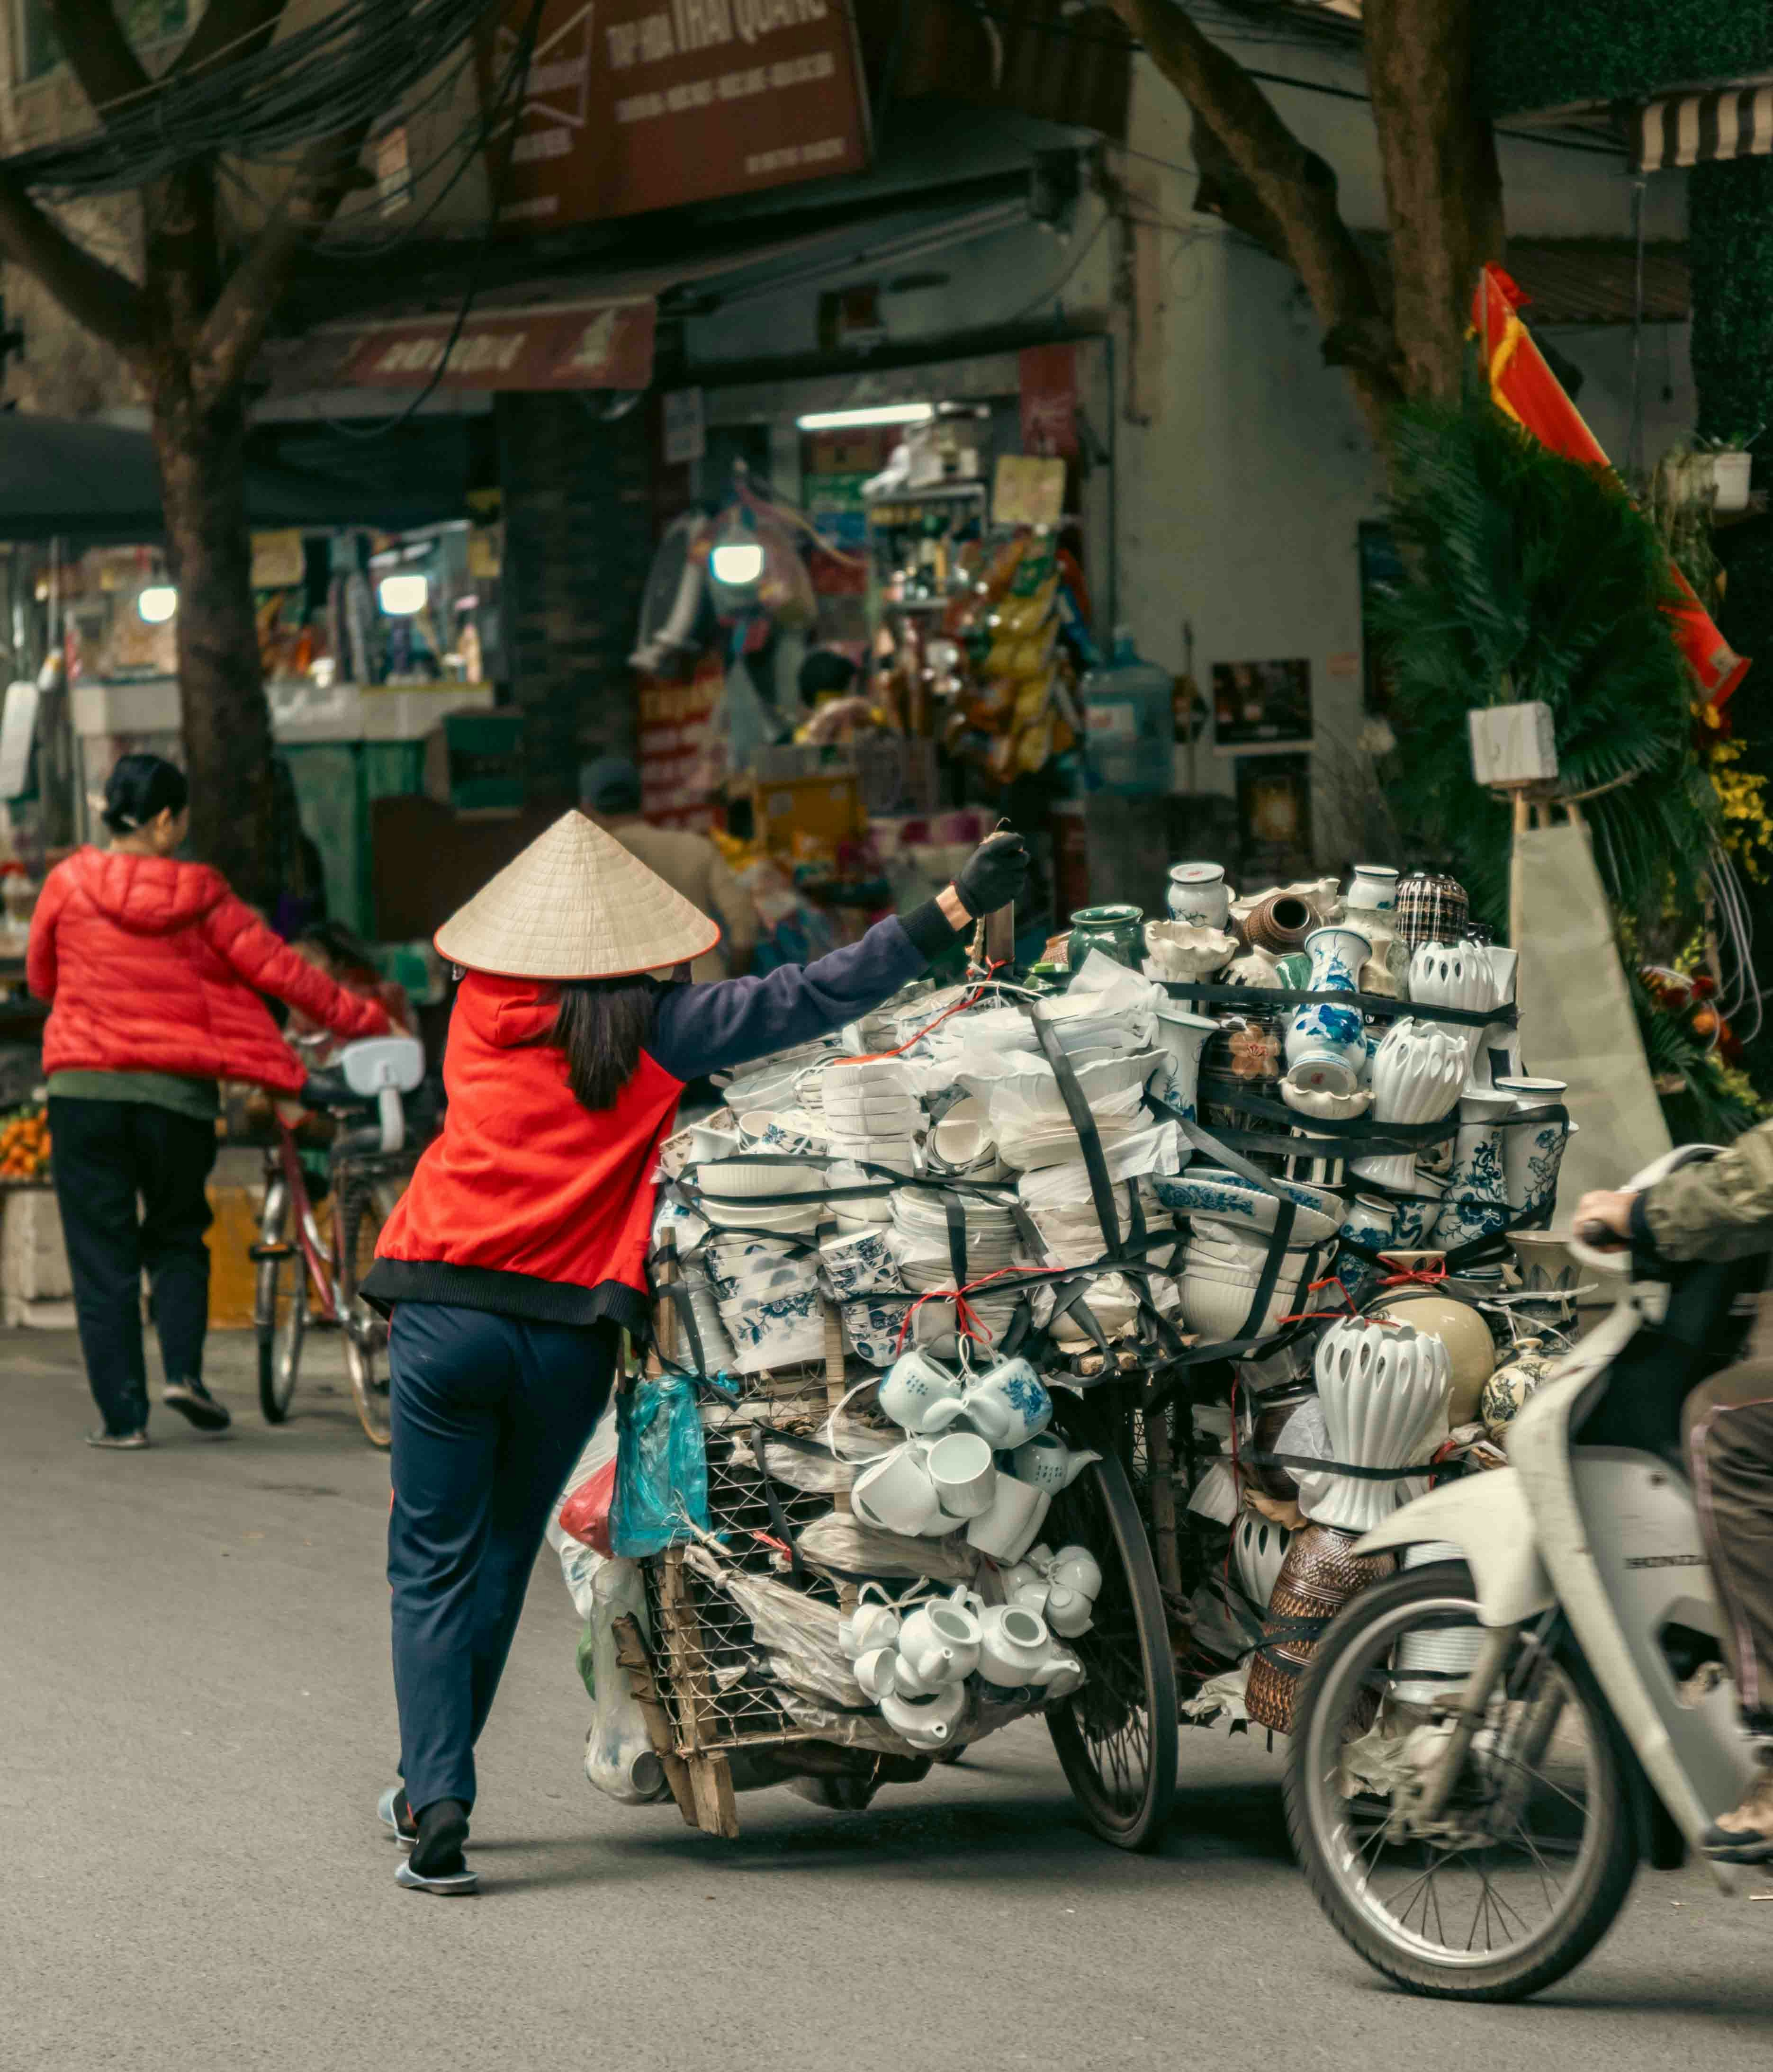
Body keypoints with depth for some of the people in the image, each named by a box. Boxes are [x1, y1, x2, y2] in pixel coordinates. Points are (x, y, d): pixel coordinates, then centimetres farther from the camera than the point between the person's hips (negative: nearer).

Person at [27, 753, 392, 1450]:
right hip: (179, 1091, 1)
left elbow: (41, 979, 11)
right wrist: (365, 1020, 8)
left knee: (101, 1253, 5)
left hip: (85, 1086, 0)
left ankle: (122, 1413, 2)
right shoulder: (199, 897, -3)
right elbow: (279, 969, -1)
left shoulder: (69, 884, -3)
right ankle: (184, 1368, -1)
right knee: (176, 1235, 20)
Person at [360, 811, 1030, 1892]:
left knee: (434, 1565, 7)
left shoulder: (486, 1011, 4)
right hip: (571, 1329, 0)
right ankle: (432, 1787, 29)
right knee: (502, 1558, 19)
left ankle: (437, 1803, -8)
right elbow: (810, 997, -4)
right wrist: (957, 908, -3)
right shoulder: (659, 1028, -2)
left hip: (446, 1312, 0)